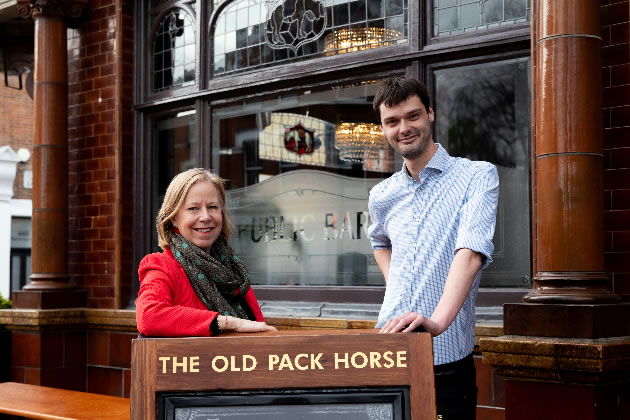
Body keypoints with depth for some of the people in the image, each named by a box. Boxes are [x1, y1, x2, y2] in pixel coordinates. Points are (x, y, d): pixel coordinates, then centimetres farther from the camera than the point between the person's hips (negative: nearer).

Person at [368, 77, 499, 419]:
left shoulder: (478, 177, -5)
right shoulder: (381, 196, 11)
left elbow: (472, 251, -20)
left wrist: (438, 320, -34)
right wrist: (395, 286, 13)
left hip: (446, 357, -4)